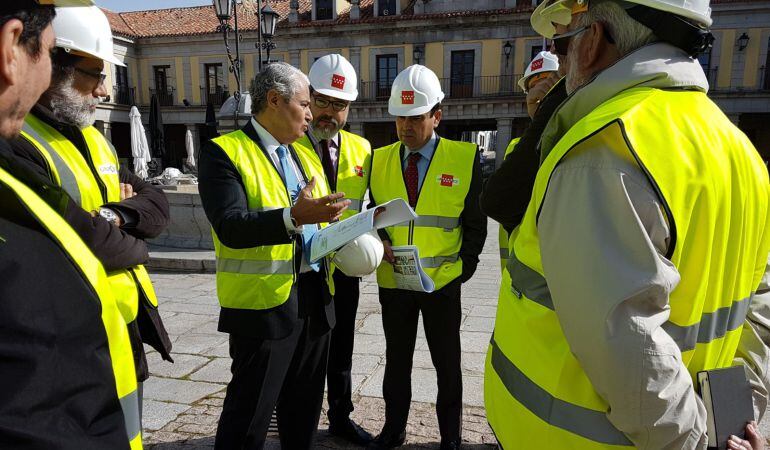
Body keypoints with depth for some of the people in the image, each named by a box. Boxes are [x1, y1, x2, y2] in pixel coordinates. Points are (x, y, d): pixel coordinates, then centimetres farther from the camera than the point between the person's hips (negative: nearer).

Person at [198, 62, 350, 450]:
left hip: (316, 297, 7)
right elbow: (230, 228, -22)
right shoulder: (223, 152, -9)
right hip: (264, 302, -7)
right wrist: (294, 217, -35)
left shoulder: (305, 155, 14)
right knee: (250, 411, 7)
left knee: (304, 406, 20)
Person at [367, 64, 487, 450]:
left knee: (447, 364, 14)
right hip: (393, 282, 3)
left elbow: (475, 225, -2)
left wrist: (462, 269, -8)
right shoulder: (380, 159, 2)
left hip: (442, 283, -2)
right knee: (396, 361, 17)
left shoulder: (465, 158, -6)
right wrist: (380, 244, -11)